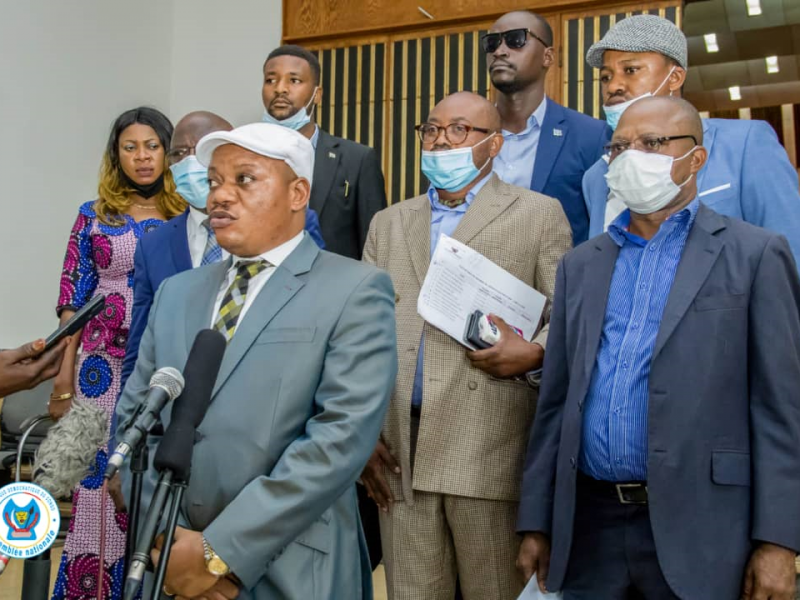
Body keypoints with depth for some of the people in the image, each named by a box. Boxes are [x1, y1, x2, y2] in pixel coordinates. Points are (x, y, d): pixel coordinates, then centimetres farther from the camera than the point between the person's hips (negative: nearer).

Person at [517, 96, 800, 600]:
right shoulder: (581, 265, 11)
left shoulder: (755, 254, -1)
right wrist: (537, 522, 8)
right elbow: (556, 402, 10)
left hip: (696, 530, -3)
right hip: (589, 526, 4)